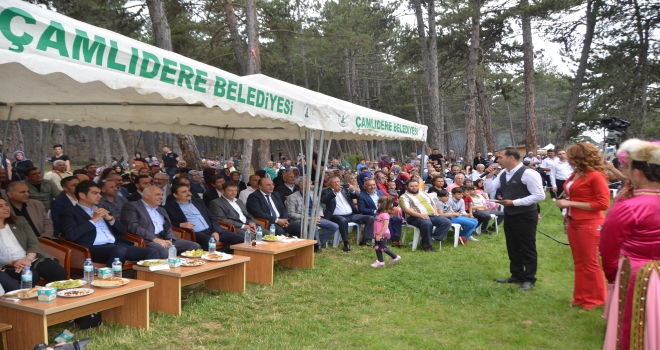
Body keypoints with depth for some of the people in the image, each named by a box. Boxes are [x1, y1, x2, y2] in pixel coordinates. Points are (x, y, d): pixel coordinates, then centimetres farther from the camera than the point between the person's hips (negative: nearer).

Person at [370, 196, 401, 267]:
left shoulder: (385, 214, -20)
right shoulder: (379, 213, 9)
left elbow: (385, 226, -23)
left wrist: (380, 235, -22)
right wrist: (376, 234, 12)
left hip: (383, 235, -9)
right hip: (378, 234, 9)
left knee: (383, 248, -1)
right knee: (377, 248, 10)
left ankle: (395, 257, 12)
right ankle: (380, 261, 18)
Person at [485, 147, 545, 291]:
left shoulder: (528, 173, -19)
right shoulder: (504, 174, 7)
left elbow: (540, 195, -23)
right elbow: (490, 189, 14)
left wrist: (514, 202, -23)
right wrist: (489, 175, -4)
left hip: (525, 216, -8)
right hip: (509, 215, 8)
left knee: (527, 248, 5)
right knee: (513, 247, 17)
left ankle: (529, 279, 18)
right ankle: (517, 275, 31)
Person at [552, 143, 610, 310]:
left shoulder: (595, 176, -17)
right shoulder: (576, 174, 6)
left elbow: (603, 203, -19)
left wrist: (571, 203, -19)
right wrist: (565, 203, 4)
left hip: (589, 224, -8)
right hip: (574, 223, 8)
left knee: (590, 262, 4)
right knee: (579, 262, 16)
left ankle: (595, 299, 19)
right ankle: (581, 296, 27)